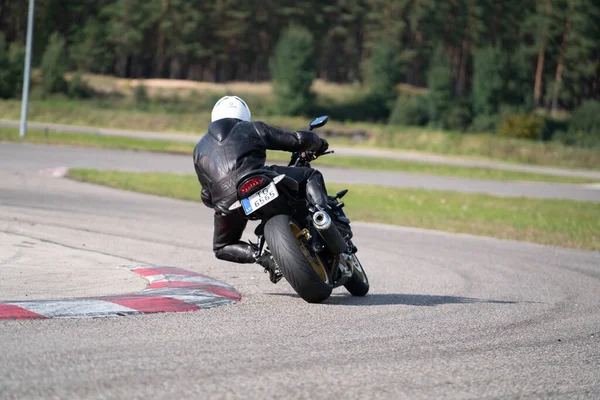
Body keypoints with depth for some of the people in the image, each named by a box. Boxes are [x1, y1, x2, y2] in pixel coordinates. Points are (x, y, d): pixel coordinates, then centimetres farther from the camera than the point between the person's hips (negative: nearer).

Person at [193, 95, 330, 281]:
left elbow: (207, 195, 33)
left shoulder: (200, 149, 32)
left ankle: (261, 256, 1)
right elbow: (297, 140, 21)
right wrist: (319, 143, 42)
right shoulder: (253, 128, 24)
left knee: (222, 248, 28)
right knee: (311, 176, 18)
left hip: (226, 202, 2)